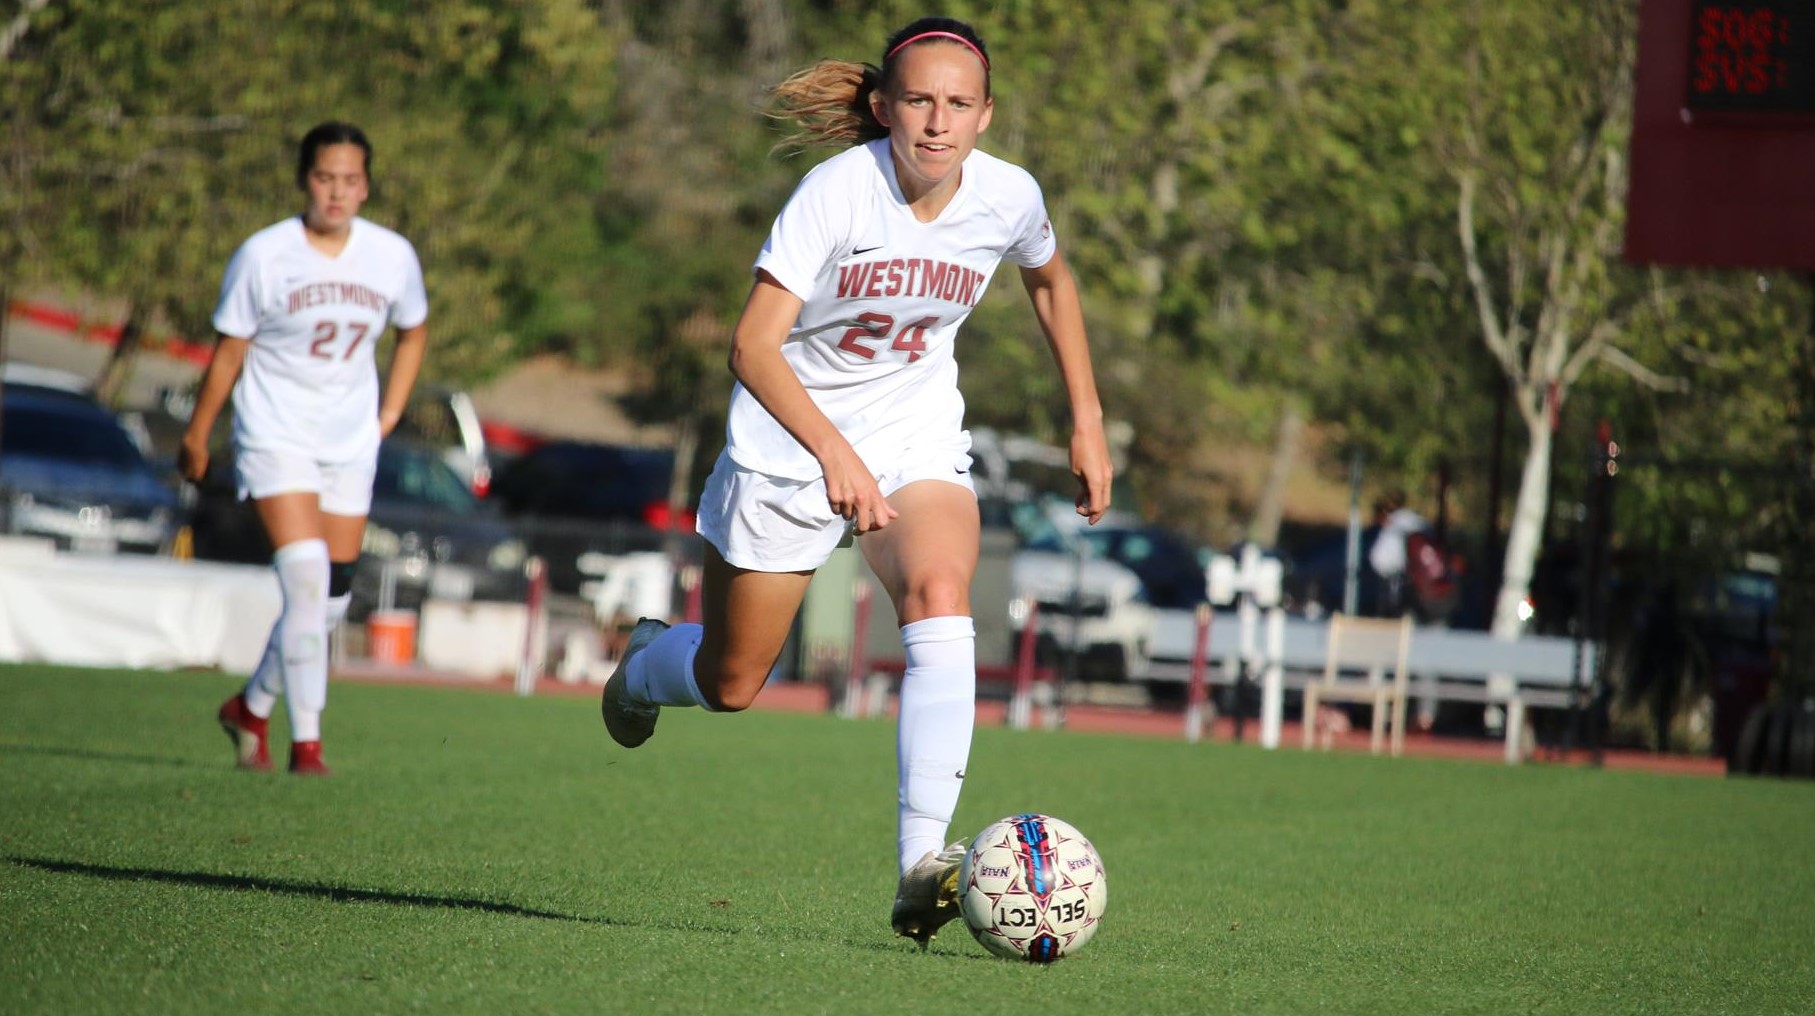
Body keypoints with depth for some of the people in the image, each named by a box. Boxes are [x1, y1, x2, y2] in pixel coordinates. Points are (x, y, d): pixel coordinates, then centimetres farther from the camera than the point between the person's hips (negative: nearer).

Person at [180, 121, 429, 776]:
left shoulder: (393, 257, -2)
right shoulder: (264, 256, -12)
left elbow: (413, 332, 18)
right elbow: (228, 352, -2)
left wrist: (389, 414, 11)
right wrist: (196, 437, 4)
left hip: (350, 445, 4)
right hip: (275, 435, -4)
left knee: (332, 599, 6)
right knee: (305, 578, -19)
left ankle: (252, 707, 29)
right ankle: (306, 743, -14)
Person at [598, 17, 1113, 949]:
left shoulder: (1008, 197, -12)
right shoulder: (839, 189, -25)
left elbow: (1051, 281, 13)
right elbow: (752, 346, -30)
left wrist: (1087, 421, 11)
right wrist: (836, 453, -43)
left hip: (916, 435, 2)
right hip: (791, 435, -2)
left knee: (940, 598, -30)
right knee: (730, 686, 10)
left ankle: (922, 865, -36)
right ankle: (645, 665, 50)